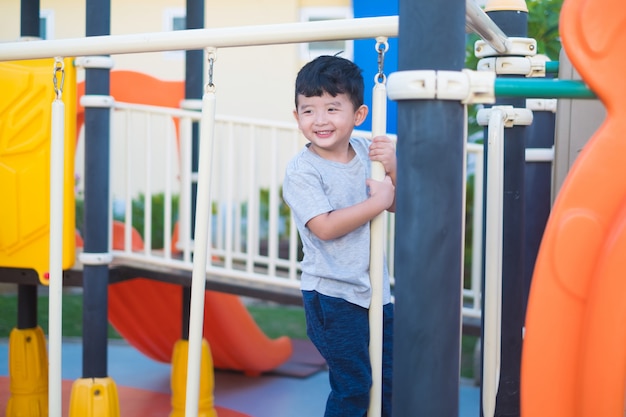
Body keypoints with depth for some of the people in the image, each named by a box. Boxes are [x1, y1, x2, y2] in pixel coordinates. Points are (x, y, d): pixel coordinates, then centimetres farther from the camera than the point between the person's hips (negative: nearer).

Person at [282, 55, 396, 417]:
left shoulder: (366, 152, 3)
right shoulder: (302, 170, -13)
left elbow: (397, 204, 9)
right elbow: (325, 227, -23)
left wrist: (393, 169, -9)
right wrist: (377, 201, -19)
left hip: (374, 289, 6)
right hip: (331, 294, -6)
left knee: (391, 379, 15)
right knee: (353, 386, -2)